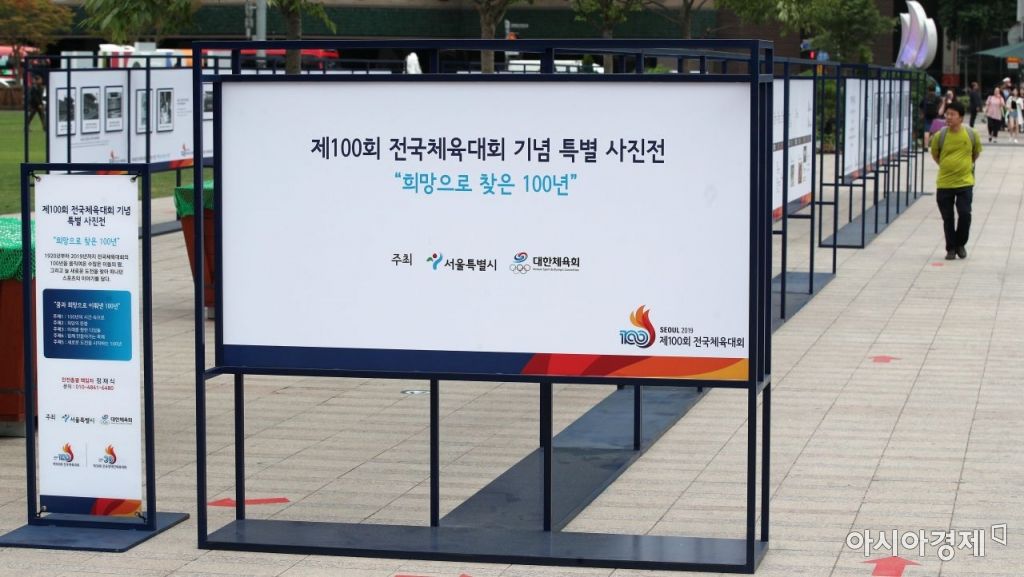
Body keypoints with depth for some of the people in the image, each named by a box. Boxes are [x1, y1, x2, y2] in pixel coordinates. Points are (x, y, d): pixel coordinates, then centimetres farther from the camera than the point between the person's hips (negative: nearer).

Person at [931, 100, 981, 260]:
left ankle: (961, 244, 16)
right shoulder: (940, 136, -7)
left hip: (965, 182, 0)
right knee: (947, 218, 5)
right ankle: (951, 248, 19)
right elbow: (935, 155, 10)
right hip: (944, 183, 0)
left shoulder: (971, 134, -6)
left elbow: (976, 153, 13)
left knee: (965, 214, -6)